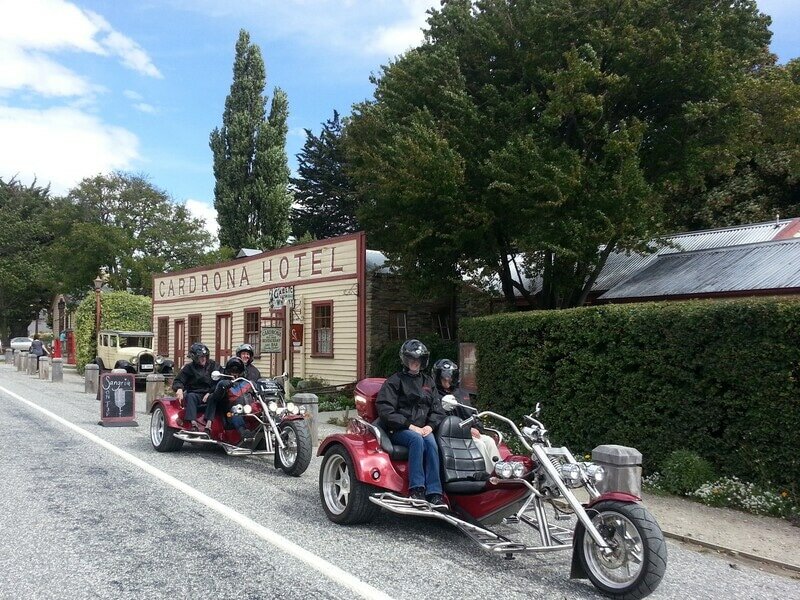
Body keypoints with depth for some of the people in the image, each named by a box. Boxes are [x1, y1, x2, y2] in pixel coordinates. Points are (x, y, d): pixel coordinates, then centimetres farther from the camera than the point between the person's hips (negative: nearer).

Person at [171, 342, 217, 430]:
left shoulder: (212, 365, 11)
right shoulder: (189, 368, 9)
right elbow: (177, 381, 3)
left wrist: (210, 393, -13)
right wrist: (179, 389, -21)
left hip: (209, 394, 0)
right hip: (195, 394, 0)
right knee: (191, 396, -33)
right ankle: (193, 423, -47)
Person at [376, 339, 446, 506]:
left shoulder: (428, 382, 20)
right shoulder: (394, 381, 3)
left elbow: (437, 408, 16)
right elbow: (385, 411, -7)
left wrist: (430, 426, -6)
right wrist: (409, 426, -15)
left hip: (423, 429, 4)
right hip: (398, 430, -3)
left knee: (431, 443, -30)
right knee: (416, 439, -35)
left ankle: (434, 493, -34)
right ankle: (416, 490, -36)